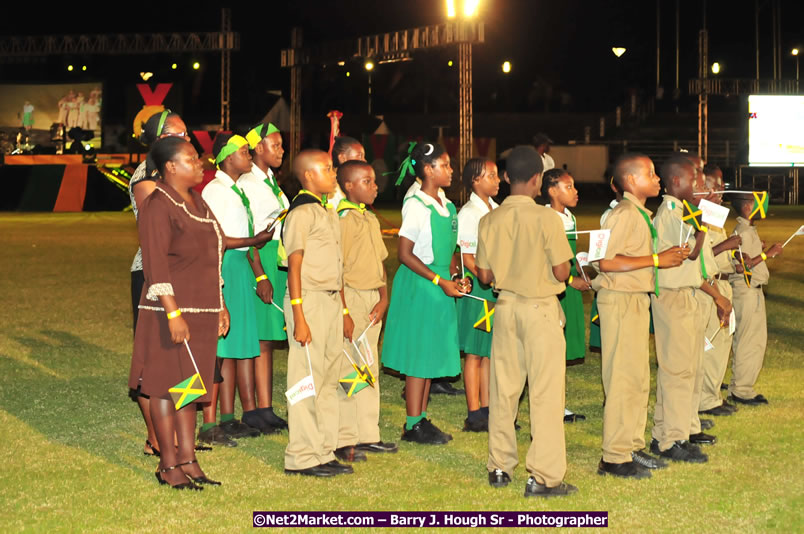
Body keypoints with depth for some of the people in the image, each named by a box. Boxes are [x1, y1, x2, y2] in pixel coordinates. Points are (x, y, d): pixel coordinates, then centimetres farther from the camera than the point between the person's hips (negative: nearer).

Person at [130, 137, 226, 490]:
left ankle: (187, 459, 17)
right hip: (170, 311, -8)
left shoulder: (197, 202, 14)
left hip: (202, 311, 9)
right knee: (166, 385, -1)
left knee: (190, 384, 11)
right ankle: (168, 464, 5)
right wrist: (173, 314, -23)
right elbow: (156, 265, -18)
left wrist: (220, 305, 19)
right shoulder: (158, 206, -13)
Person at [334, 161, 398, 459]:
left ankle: (368, 435, 21)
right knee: (348, 369, -5)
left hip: (373, 298, 9)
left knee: (370, 368, 13)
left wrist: (384, 299, 3)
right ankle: (344, 441, 0)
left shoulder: (371, 220, 15)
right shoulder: (342, 219, -12)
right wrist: (344, 312, -19)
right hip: (351, 297, -9)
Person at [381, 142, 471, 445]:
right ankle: (413, 425, 3)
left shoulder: (447, 206, 11)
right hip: (418, 285, -8)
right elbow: (405, 254, -16)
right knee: (418, 355, -3)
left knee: (431, 353, 11)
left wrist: (456, 277, 3)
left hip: (440, 288, 8)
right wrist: (440, 281, -18)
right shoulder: (416, 206, -14)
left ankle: (421, 420, 19)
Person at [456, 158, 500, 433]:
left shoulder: (497, 210, 12)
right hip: (478, 288, -7)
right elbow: (467, 258, -14)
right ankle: (474, 414, 5)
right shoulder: (468, 213, -11)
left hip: (499, 285, 7)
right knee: (475, 352, -1)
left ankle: (487, 409, 18)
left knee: (492, 349, 10)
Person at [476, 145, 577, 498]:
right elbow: (561, 271, -12)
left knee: (503, 388, 14)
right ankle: (544, 477, -1)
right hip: (540, 309, -5)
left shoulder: (490, 220, -2)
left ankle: (499, 467, 22)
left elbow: (484, 276, 2)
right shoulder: (545, 218, -15)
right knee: (545, 392, 0)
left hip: (505, 307, 5)